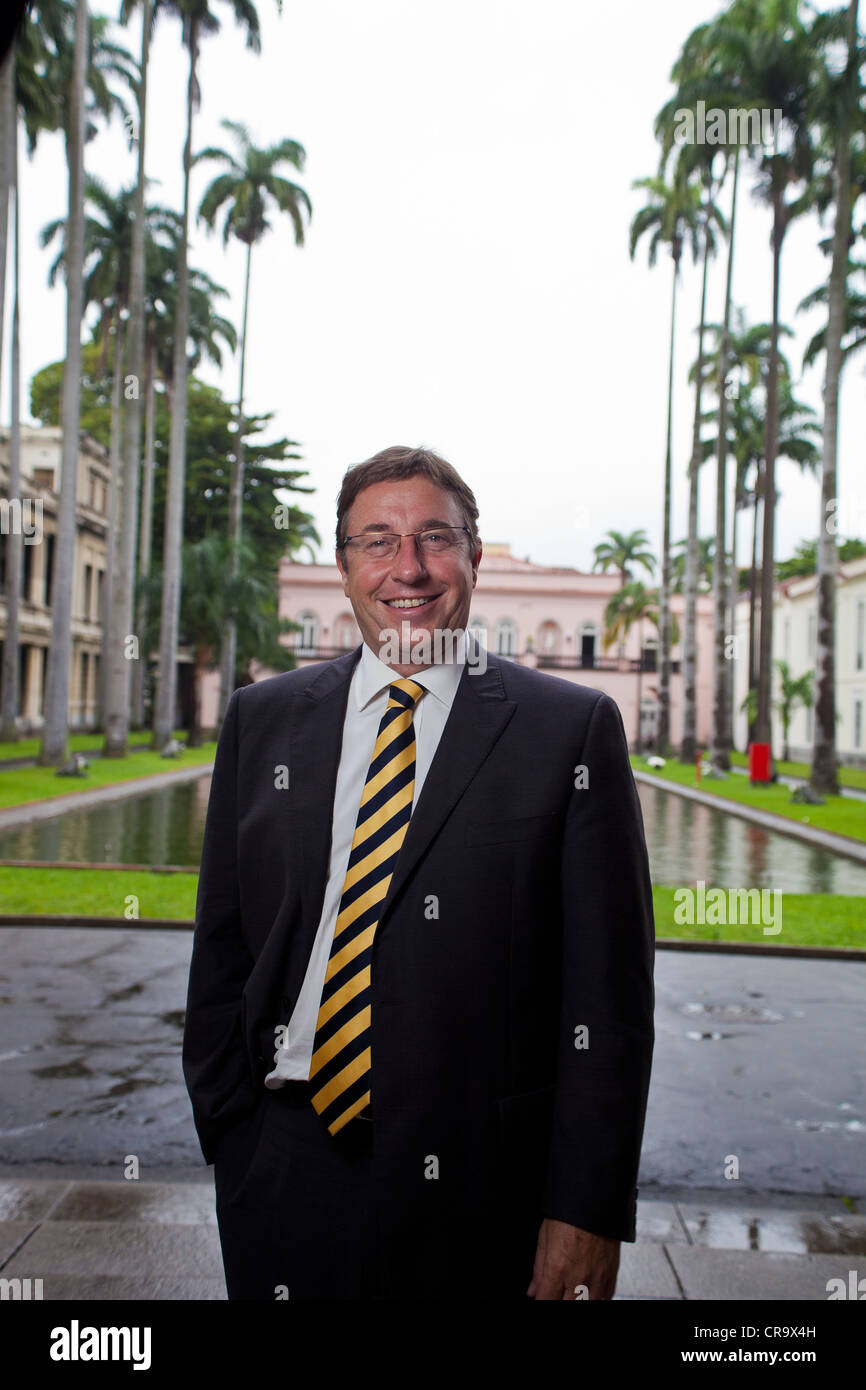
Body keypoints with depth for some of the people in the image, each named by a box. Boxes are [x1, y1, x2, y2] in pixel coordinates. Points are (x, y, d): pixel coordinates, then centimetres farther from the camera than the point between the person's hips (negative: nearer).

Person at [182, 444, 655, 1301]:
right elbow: (222, 949, 7)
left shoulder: (572, 728, -6)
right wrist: (229, 1138, 3)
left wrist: (588, 1209, -10)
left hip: (484, 1197, -2)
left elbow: (608, 986, -8)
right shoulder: (262, 719, 4)